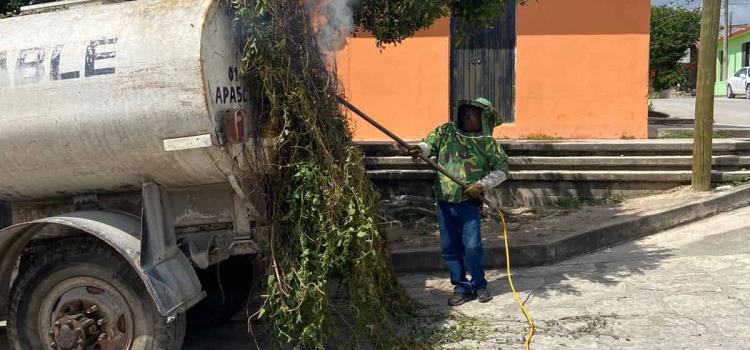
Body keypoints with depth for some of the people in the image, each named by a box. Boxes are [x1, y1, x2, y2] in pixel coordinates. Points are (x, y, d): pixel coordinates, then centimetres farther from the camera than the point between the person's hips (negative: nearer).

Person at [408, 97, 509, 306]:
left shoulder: (487, 144, 0)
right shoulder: (446, 131, 7)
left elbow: (502, 169, 0)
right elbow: (430, 144, -6)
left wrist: (482, 184, -13)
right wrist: (420, 149, -29)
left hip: (469, 203, -3)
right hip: (444, 202, 3)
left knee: (472, 246, -8)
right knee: (449, 248, 7)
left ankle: (479, 285, 14)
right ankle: (461, 287, 21)